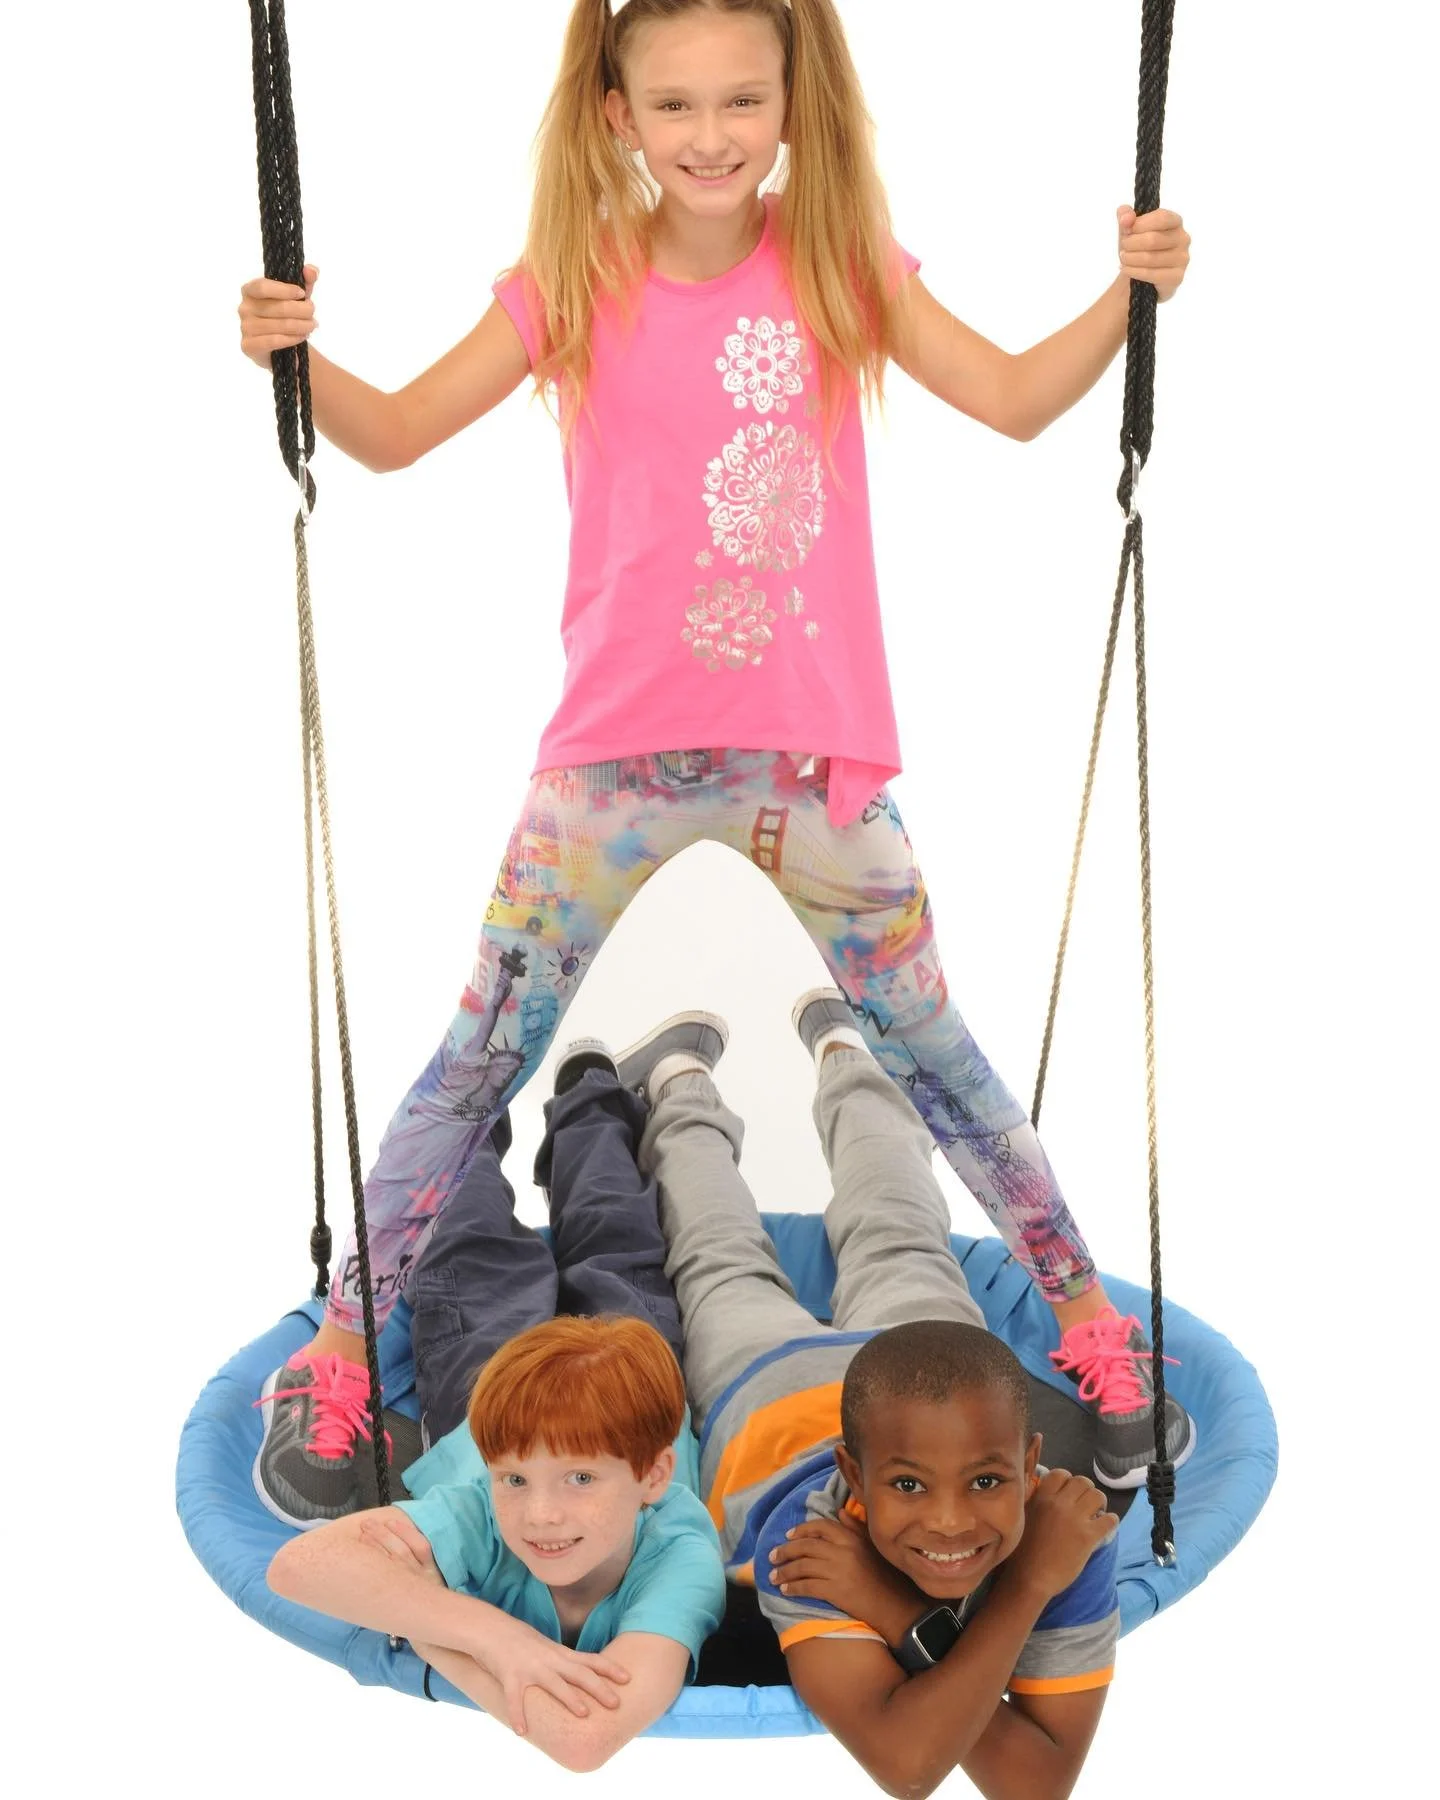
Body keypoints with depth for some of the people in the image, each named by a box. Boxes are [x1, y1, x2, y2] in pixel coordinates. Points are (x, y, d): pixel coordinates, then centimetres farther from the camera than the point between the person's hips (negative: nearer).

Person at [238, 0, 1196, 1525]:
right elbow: (396, 433, 1)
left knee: (929, 1050, 10)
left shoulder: (842, 266, 1)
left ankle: (1094, 1326, 27)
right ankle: (337, 1356, 18)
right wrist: (296, 358, -17)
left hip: (813, 747, 0)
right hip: (619, 752, 0)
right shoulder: (574, 288, -1)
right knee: (481, 1058, 3)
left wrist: (1129, 295, -14)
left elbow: (1014, 400, 1)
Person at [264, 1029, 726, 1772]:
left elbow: (586, 1737, -67)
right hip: (487, 1396, -1)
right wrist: (492, 1631, -69)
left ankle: (591, 1108, 60)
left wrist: (422, 1614, -62)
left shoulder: (680, 1554, -54)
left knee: (617, 1257, 32)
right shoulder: (485, 1511, -50)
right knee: (472, 1265, 32)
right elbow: (299, 1563, -63)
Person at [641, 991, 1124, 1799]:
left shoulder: (1069, 1535, -45)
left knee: (898, 1245, 31)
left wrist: (896, 1613, -54)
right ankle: (688, 1093, 56)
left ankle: (842, 1055, 55)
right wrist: (1024, 1590, -60)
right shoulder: (803, 1536, -50)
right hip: (769, 1383, -2)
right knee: (726, 1263, 29)